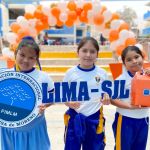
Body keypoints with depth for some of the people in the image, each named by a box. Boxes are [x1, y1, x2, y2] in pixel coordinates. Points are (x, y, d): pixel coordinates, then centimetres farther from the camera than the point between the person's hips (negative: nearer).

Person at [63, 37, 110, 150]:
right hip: (75, 117, -1)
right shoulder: (71, 73, -6)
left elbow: (107, 93, 6)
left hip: (95, 118, 1)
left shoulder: (102, 73, -3)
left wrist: (106, 99, -16)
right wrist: (69, 103, -20)